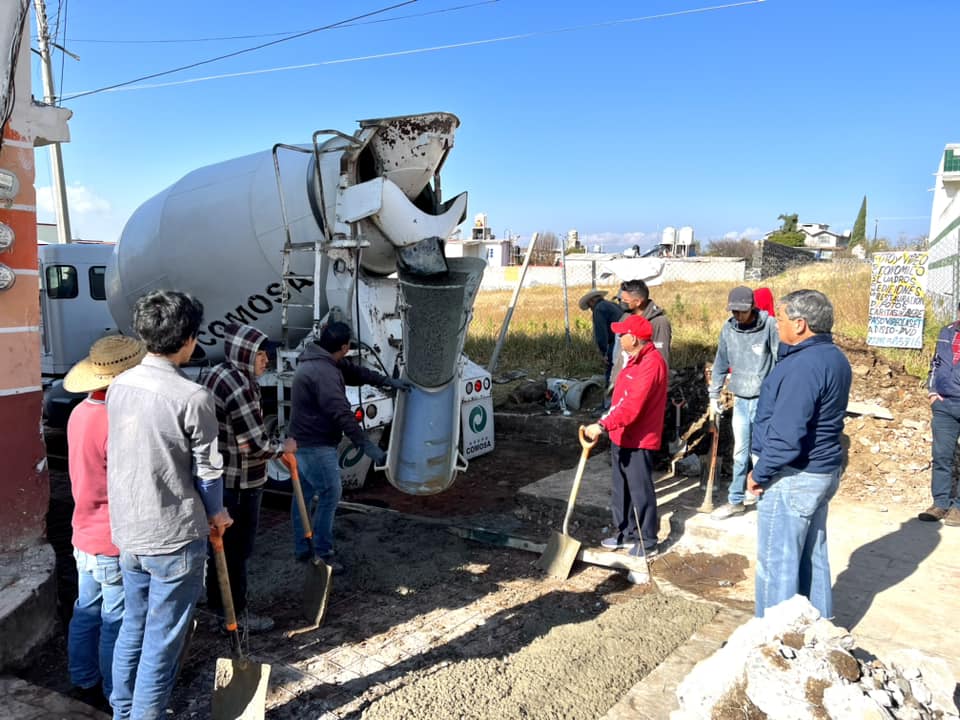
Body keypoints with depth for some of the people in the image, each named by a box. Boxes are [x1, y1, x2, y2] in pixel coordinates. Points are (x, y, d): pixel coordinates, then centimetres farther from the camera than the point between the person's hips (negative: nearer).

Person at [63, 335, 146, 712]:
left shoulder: (80, 413, 1)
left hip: (85, 535, 9)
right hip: (115, 543, -8)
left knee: (86, 613, 20)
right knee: (117, 623, 6)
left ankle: (86, 684, 35)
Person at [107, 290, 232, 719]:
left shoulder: (118, 387, 1)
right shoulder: (192, 397, -20)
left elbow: (122, 456, 10)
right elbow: (207, 470, -12)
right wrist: (216, 514, 7)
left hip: (127, 533, 7)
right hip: (174, 538, -7)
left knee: (132, 628, 22)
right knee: (162, 641, 6)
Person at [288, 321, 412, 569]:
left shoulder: (318, 361, 8)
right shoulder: (323, 373, -25)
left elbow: (354, 372, 18)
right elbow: (342, 414, -30)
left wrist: (388, 381, 16)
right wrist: (366, 445, -28)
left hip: (301, 442, 11)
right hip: (316, 446, -11)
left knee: (304, 494, 16)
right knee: (330, 494, -4)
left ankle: (302, 549, 26)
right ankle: (322, 553, 2)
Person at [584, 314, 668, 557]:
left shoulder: (651, 363, -23)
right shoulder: (636, 359, 10)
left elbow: (632, 406, -30)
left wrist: (603, 425, -33)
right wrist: (607, 426, 17)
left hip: (638, 441, -10)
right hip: (621, 437, 10)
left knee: (641, 492, 2)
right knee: (621, 489, 19)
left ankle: (647, 542, 16)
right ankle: (627, 533, 33)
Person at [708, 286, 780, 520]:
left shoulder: (770, 326, -12)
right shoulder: (728, 329, 2)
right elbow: (721, 364, 11)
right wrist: (714, 395, 12)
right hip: (740, 400, 4)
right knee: (740, 453, 12)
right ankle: (735, 501, 24)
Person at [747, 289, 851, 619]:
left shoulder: (803, 366, -23)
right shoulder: (835, 358, 9)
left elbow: (787, 434, -26)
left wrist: (760, 473, -14)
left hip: (793, 477, -10)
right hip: (823, 471, 10)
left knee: (777, 562, 1)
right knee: (812, 556, 20)